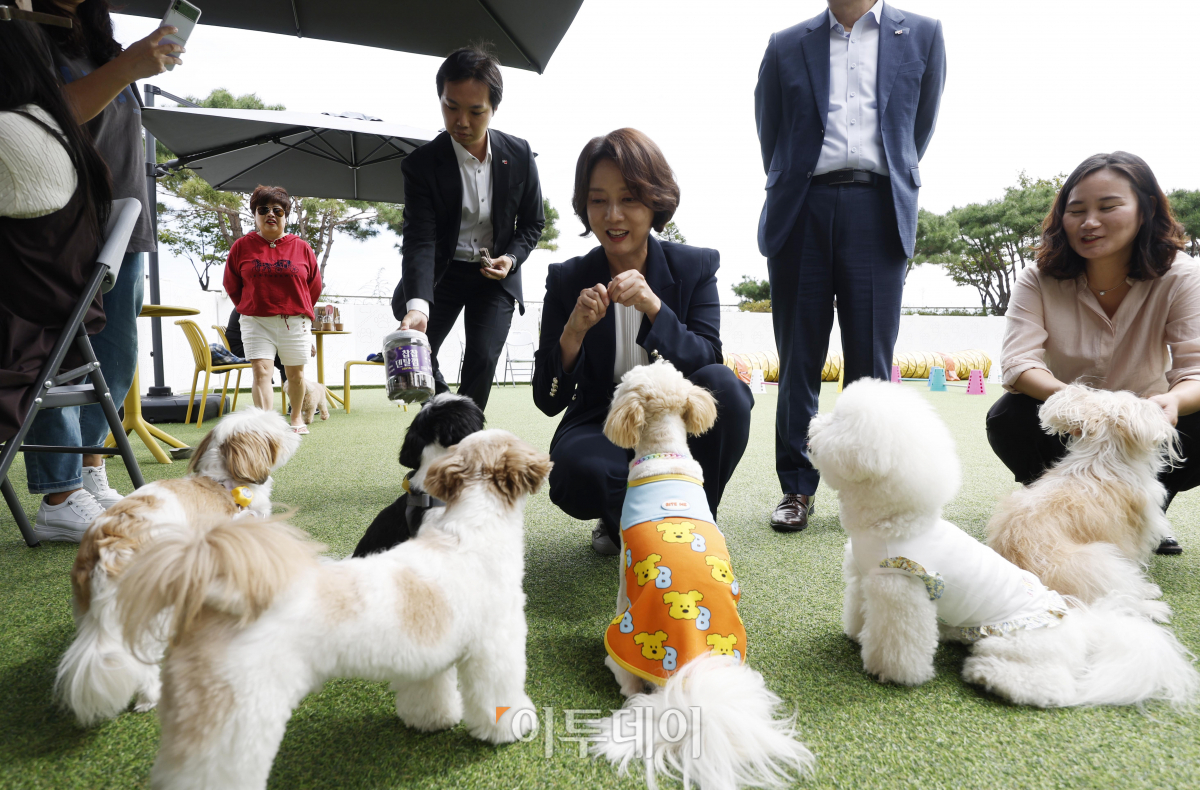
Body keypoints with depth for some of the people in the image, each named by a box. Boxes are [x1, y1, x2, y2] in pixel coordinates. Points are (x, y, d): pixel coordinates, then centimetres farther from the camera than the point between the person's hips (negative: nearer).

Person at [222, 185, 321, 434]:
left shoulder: (301, 247, 2)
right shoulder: (242, 246, 2)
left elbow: (314, 286, 12)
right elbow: (232, 285, 13)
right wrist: (250, 310, 15)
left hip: (294, 322, 1)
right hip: (256, 322, 0)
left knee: (295, 374, 10)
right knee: (261, 371, -13)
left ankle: (297, 415, 34)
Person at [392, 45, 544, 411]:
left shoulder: (519, 154, -10)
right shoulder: (422, 163, -17)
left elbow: (532, 222, 3)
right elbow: (420, 239, -25)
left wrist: (511, 258, -17)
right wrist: (417, 305, -41)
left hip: (495, 274, 1)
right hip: (443, 271, 0)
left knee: (482, 359, -10)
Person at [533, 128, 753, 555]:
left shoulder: (696, 266, -3)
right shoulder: (566, 280, -3)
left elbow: (707, 362, -16)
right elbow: (548, 400, -7)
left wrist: (654, 307, -32)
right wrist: (574, 330, -26)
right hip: (602, 431, 0)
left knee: (723, 385, -30)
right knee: (579, 469, -34)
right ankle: (625, 522, 4)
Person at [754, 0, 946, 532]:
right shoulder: (787, 46, 16)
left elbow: (920, 128, 20)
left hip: (878, 210, 0)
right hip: (803, 207, 1)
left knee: (869, 359, -3)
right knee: (798, 358, -1)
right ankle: (797, 487, 7)